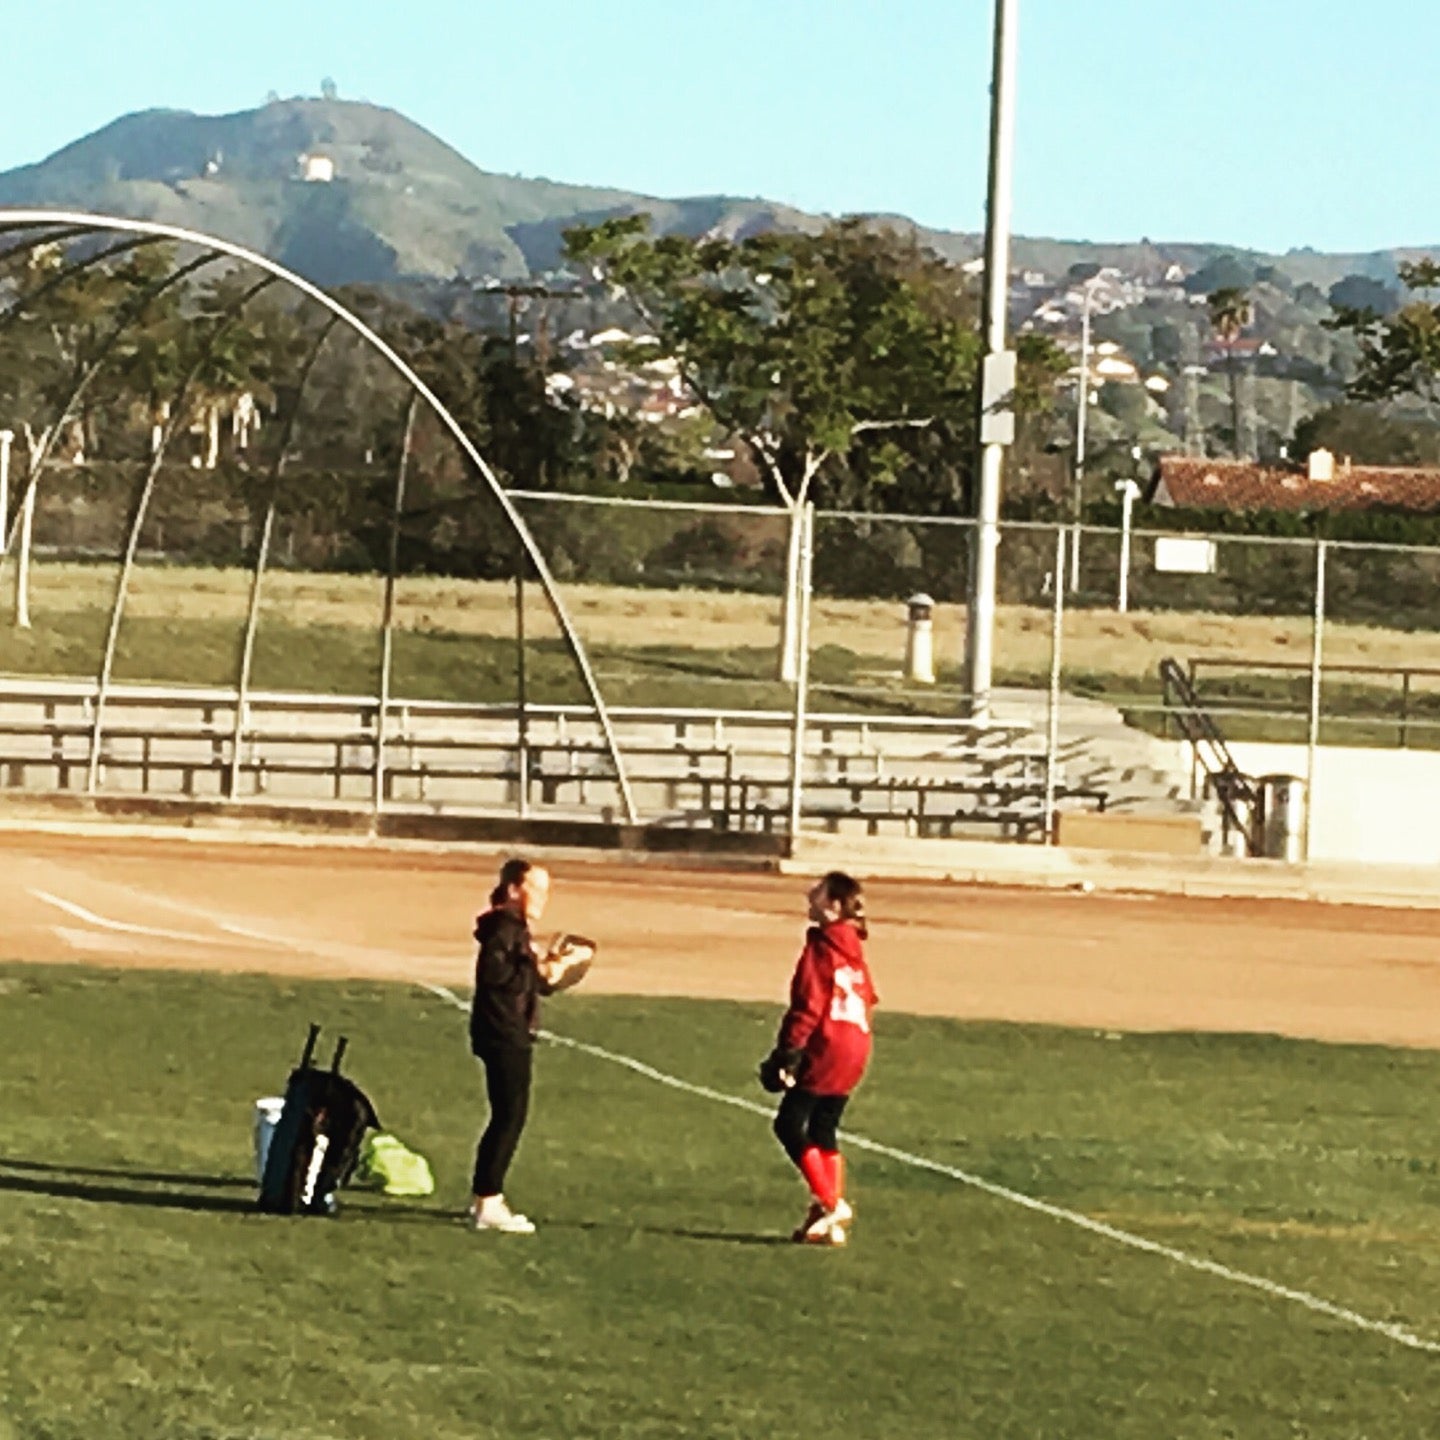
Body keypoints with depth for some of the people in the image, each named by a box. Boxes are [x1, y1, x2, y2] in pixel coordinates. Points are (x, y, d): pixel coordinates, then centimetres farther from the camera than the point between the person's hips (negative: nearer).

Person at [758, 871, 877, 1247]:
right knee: (823, 1132, 14)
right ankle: (833, 1220, 14)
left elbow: (807, 1006, -17)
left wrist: (787, 1054, -15)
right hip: (854, 1052, 9)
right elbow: (866, 1000, 16)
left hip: (824, 1052, -9)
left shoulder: (821, 947, -13)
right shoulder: (854, 950, 13)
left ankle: (829, 1204, -6)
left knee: (789, 1124, -1)